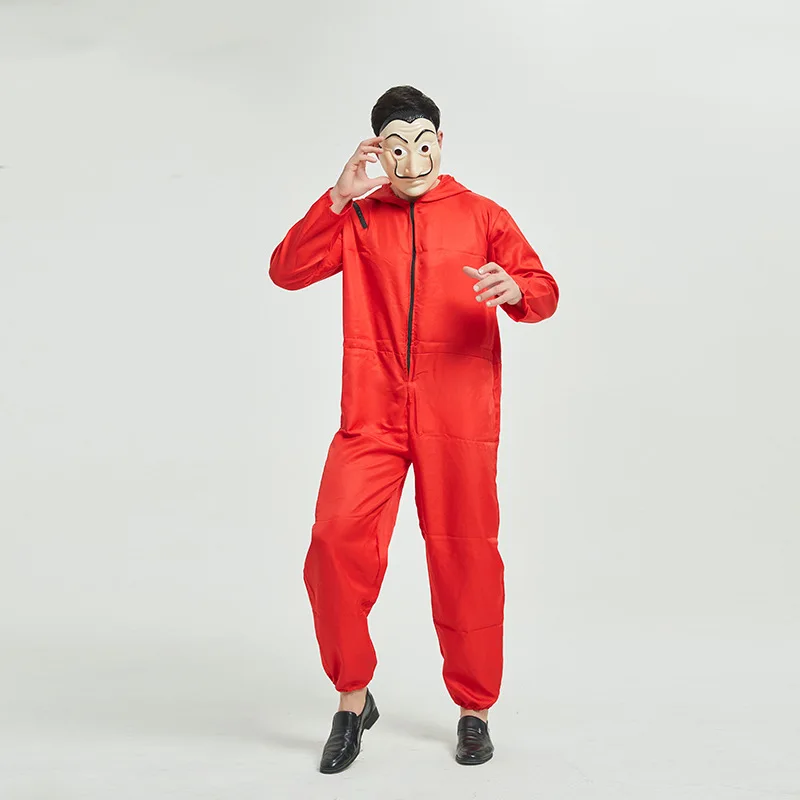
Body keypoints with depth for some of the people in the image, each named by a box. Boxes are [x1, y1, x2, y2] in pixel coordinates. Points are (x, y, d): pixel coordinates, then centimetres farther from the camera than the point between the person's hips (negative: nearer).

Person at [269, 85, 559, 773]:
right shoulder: (355, 217, 12)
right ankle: (353, 699, 5)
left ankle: (475, 710, 22)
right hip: (371, 415, 1)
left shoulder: (481, 216, 9)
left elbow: (544, 291, 3)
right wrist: (338, 198, -9)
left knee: (465, 558, 3)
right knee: (337, 539, -15)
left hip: (458, 419, 0)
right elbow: (287, 271, 0)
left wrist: (517, 289, -21)